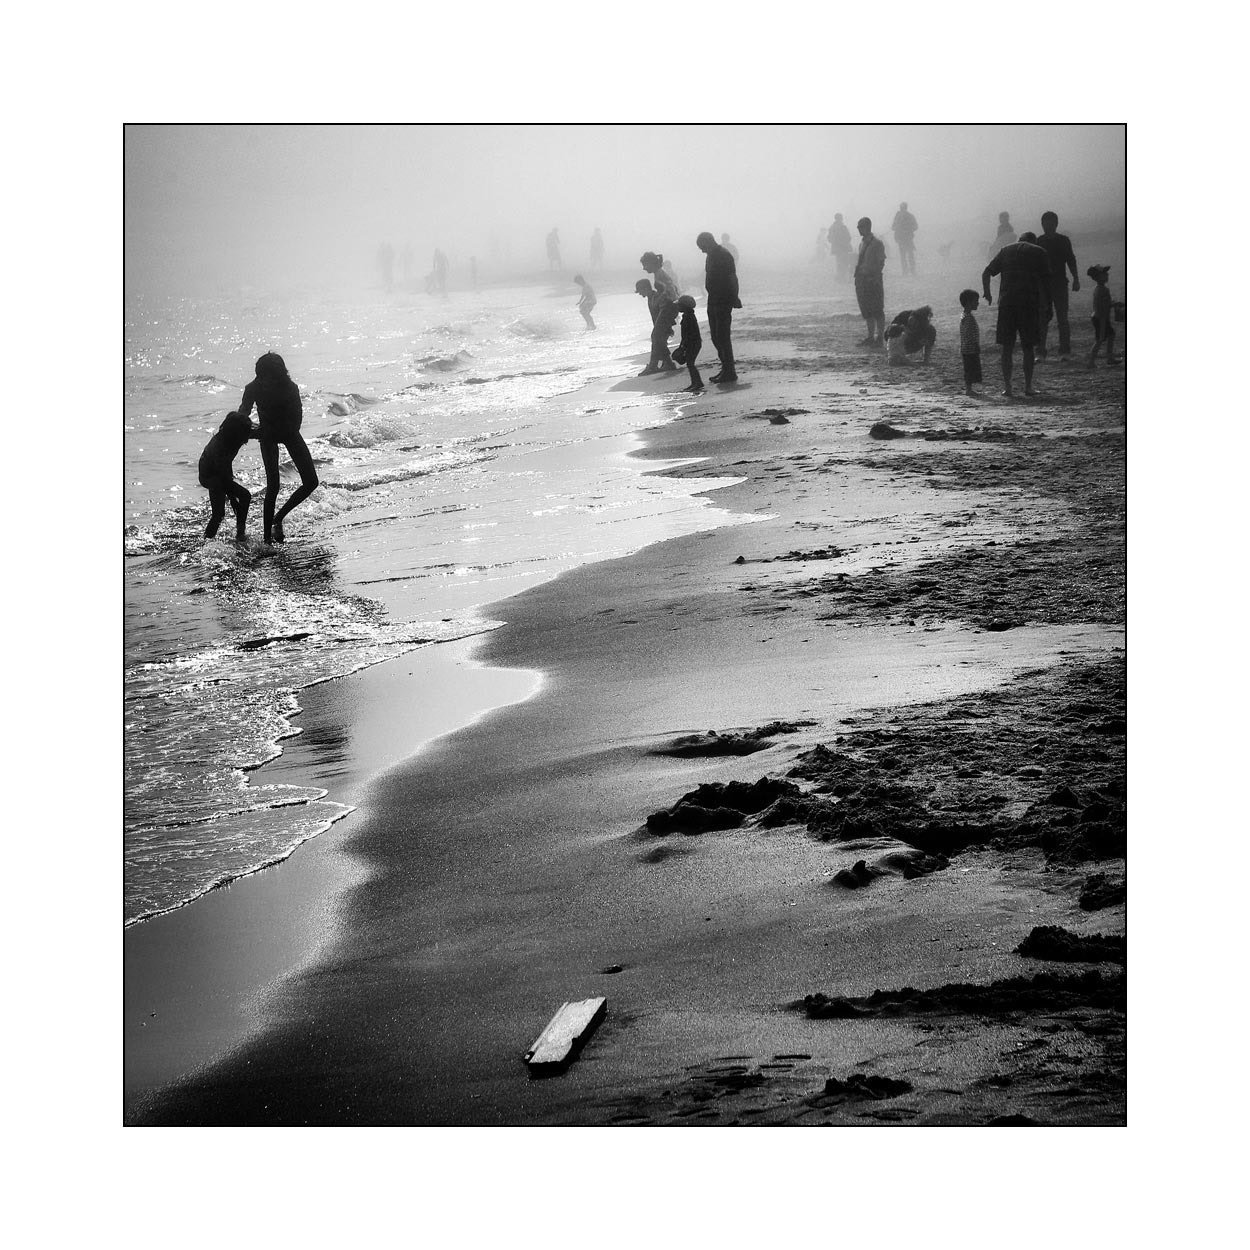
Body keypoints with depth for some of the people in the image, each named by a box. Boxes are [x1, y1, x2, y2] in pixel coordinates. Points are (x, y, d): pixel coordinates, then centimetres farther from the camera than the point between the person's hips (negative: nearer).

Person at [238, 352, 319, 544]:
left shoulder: (290, 389, -25)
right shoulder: (253, 388, -21)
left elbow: (296, 422, -19)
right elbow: (244, 411, -5)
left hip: (289, 432, 1)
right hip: (268, 436, -1)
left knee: (311, 482, -7)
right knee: (272, 485, -16)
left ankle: (278, 519, 9)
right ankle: (267, 537, -12)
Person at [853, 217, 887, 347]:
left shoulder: (877, 243, -10)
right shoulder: (862, 242, 11)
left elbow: (881, 263, -12)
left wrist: (874, 277, -17)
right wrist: (857, 274, 9)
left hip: (873, 279, -8)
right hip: (862, 279, 8)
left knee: (877, 311, 0)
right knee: (867, 311, 12)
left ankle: (880, 337, 5)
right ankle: (871, 337, 19)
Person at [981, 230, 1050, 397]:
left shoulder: (1005, 250, 14)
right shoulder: (1038, 252, 8)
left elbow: (986, 272, 8)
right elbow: (1045, 281, 1)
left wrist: (986, 293, 22)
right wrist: (1041, 305, 8)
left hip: (1007, 303, 1)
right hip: (1030, 304, -1)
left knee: (1007, 347, 6)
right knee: (1028, 348, 7)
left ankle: (1007, 386, 2)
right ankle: (1028, 386, 6)